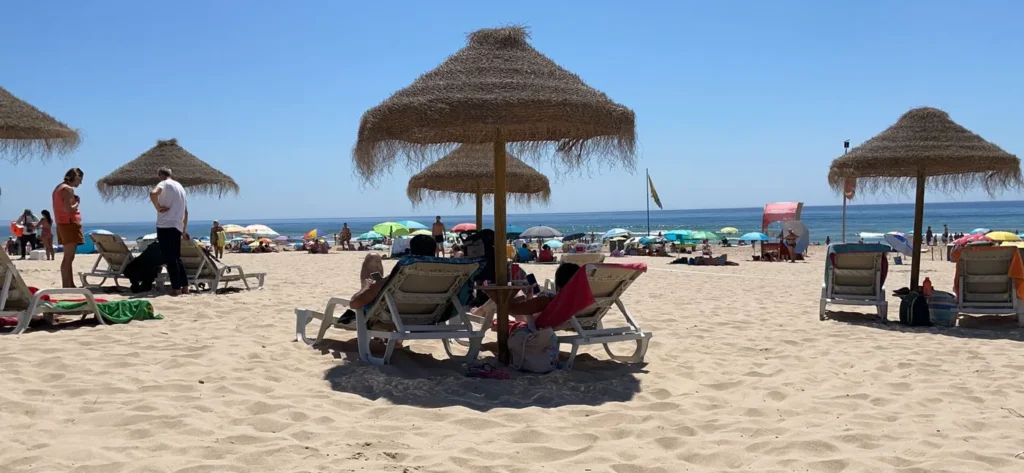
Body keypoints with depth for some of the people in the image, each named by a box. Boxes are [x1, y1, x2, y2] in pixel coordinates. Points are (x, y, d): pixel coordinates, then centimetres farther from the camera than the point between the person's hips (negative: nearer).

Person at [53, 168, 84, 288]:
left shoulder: (59, 188, 18)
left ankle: (70, 285, 19)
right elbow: (68, 209, -22)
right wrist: (77, 202, -6)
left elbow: (63, 207, 18)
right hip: (69, 224, -10)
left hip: (63, 224, 10)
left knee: (68, 257, 14)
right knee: (68, 257, -10)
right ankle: (66, 286, -12)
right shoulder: (68, 189, -13)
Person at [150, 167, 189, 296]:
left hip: (166, 225, -7)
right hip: (177, 227, 7)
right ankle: (185, 286, 12)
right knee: (176, 258, 14)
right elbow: (186, 212, 22)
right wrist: (184, 230, 25)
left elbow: (153, 193, -27)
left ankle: (176, 288, -7)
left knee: (169, 258, -5)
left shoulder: (165, 183, -3)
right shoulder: (180, 187, 20)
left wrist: (158, 207, -13)